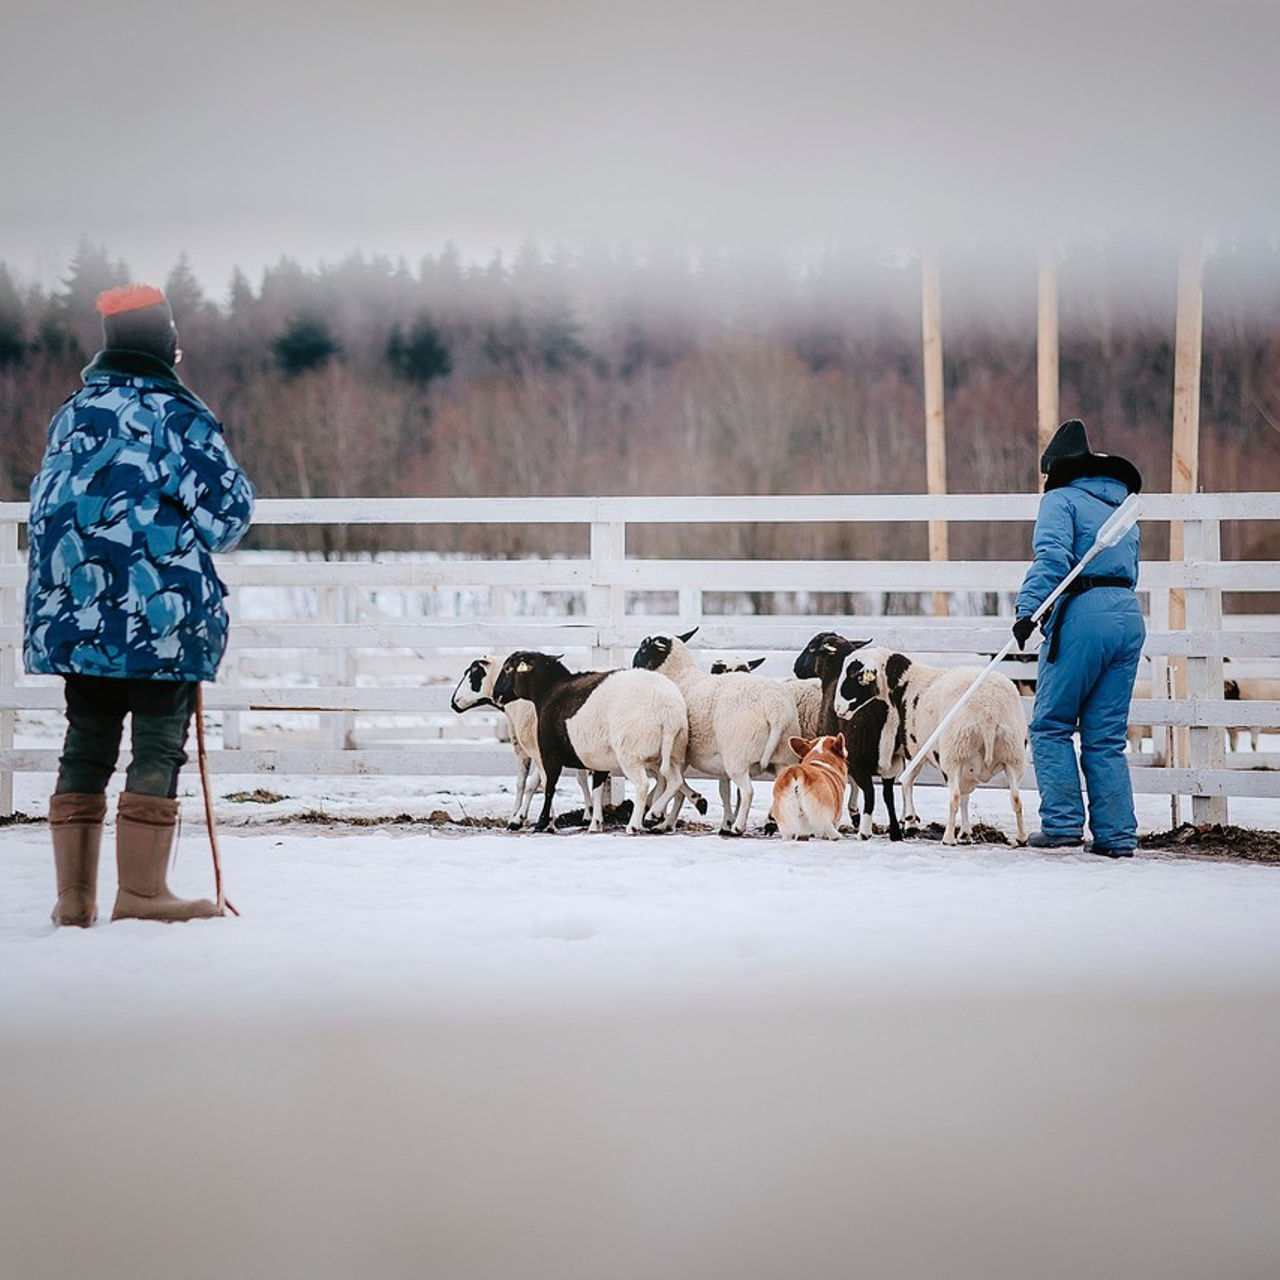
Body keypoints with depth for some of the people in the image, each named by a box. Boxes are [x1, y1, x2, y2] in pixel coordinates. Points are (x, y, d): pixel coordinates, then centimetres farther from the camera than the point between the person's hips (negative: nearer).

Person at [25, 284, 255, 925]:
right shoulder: (178, 416, -8)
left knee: (86, 745, 10)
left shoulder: (71, 415, 10)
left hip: (74, 612, 6)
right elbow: (229, 509, -7)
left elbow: (45, 507, 17)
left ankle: (73, 893, 11)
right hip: (160, 614, -6)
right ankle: (141, 890, -2)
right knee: (158, 747, 0)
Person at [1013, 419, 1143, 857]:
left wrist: (1028, 608, -22)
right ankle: (1116, 834, 4)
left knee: (1051, 726, 3)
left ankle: (1063, 823, -4)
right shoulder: (1121, 508, 26)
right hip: (1130, 615, 7)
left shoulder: (1062, 499, 3)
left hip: (1083, 616, -7)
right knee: (1106, 736, 9)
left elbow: (1051, 556, -14)